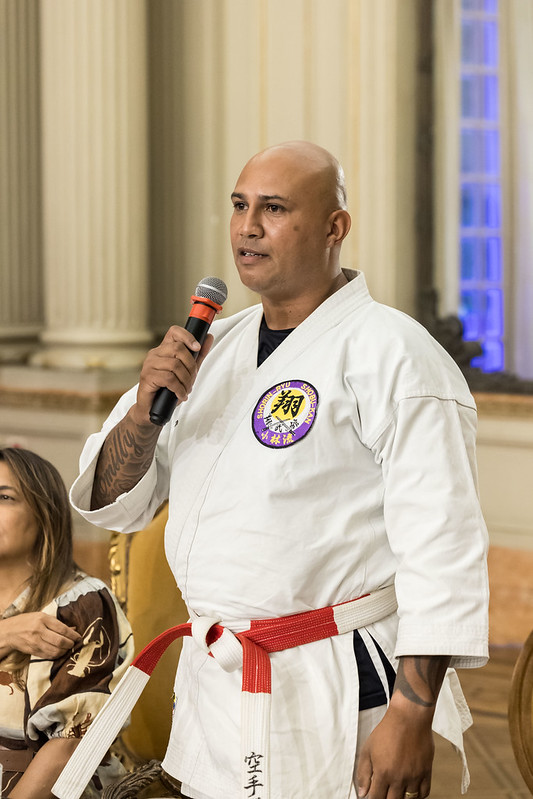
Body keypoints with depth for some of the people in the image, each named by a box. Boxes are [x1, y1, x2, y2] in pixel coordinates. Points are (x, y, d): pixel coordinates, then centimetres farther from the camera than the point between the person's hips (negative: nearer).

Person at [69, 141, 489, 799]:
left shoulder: (392, 354, -12)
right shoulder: (218, 347, 11)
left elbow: (442, 547, -18)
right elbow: (113, 503, 12)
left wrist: (411, 719, -23)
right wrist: (145, 409, -8)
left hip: (334, 705, -7)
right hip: (211, 691, 7)